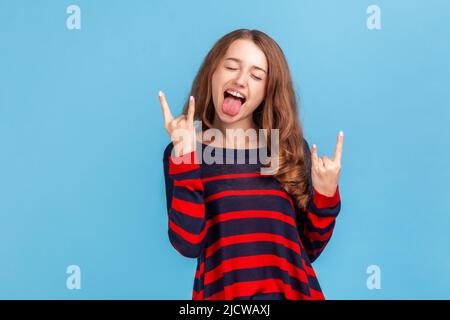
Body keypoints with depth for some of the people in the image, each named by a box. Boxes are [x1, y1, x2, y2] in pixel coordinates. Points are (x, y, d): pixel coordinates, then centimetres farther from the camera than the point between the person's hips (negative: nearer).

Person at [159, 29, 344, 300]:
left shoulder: (293, 148, 2)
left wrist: (325, 197, -10)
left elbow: (309, 249, 5)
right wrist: (185, 160, -19)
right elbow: (188, 245, -14)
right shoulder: (183, 151, -3)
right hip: (222, 292, -1)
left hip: (292, 290, 2)